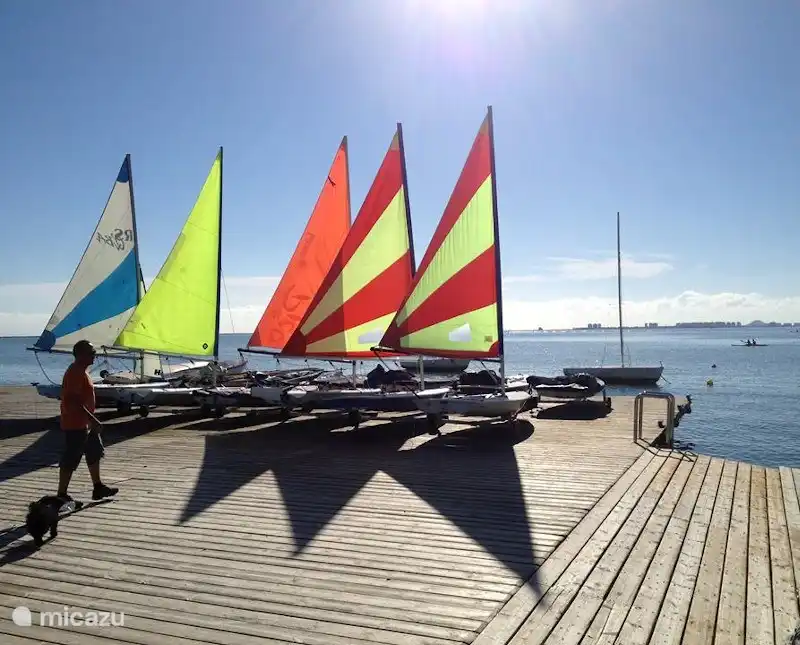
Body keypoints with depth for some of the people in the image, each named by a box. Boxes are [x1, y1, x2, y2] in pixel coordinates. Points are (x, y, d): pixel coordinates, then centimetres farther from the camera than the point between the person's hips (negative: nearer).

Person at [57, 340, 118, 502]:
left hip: (85, 423, 11)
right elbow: (73, 401, -27)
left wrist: (92, 420, 22)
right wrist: (93, 420, -26)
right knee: (70, 459, -1)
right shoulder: (75, 373, -21)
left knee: (95, 453, 17)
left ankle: (98, 487, 26)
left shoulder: (81, 371, 12)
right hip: (75, 425, -11)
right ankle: (61, 494, 9)